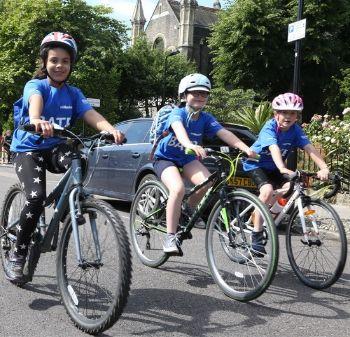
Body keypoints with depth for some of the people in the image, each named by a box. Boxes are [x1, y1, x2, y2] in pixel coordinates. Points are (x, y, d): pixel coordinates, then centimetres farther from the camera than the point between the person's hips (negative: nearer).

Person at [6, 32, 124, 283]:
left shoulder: (73, 93, 4)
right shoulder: (35, 85, -7)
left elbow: (91, 115, -14)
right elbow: (35, 101, -32)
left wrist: (111, 130, -36)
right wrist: (37, 121, -57)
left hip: (56, 148, 3)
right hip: (28, 148, -3)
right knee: (37, 197, -26)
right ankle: (17, 256, -8)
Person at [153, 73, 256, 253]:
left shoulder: (206, 118, -7)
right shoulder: (178, 113, -20)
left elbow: (224, 133, -20)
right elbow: (179, 129, -42)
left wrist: (246, 149, -36)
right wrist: (190, 145, -63)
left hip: (187, 159, 5)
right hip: (165, 158, -5)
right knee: (178, 188, -32)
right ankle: (170, 237, -21)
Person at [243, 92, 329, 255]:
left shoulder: (295, 130, -13)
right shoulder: (269, 128, -26)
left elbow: (310, 148, -25)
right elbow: (274, 148, -43)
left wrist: (324, 168, -40)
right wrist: (283, 169, -60)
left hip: (274, 167, 5)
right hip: (256, 164, -5)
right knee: (267, 190, -30)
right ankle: (256, 236, -22)